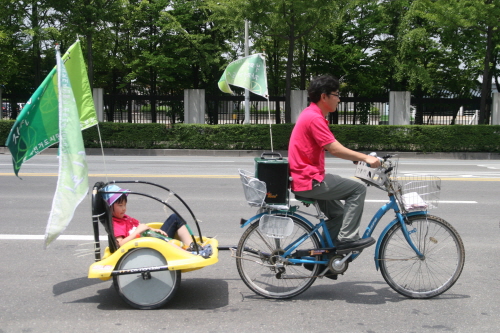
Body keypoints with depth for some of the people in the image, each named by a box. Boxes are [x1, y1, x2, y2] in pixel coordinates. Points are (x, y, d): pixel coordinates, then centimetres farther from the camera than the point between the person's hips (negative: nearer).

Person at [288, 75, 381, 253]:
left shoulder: (311, 114, 16)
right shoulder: (314, 118, -18)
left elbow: (333, 147, 18)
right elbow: (335, 149, -22)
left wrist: (360, 157, 11)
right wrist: (365, 158, -14)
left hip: (304, 178, 11)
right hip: (309, 181, -11)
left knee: (338, 213, 22)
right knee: (358, 189, -8)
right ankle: (347, 238, -5)